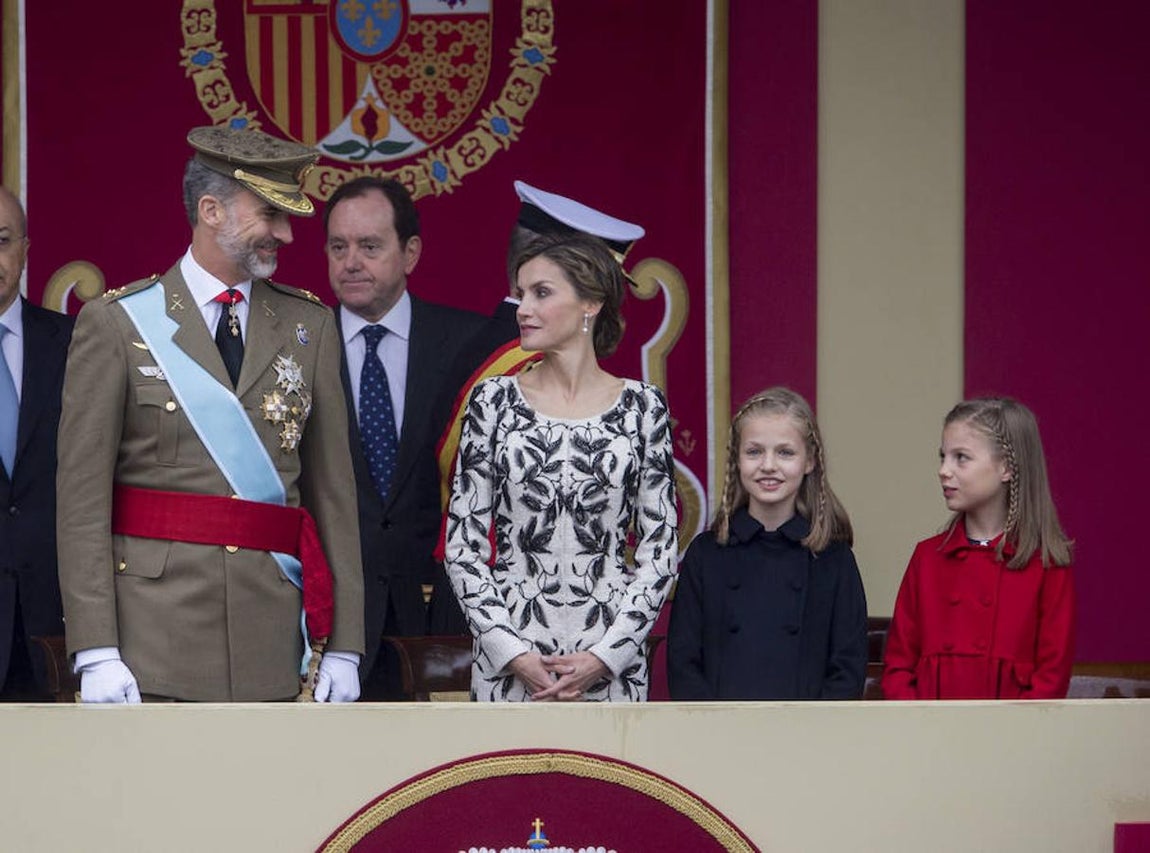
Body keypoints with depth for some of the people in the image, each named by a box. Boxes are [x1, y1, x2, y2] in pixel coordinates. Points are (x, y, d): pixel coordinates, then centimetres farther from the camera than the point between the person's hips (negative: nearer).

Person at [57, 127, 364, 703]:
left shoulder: (309, 326, 12)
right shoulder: (116, 324, 0)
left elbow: (332, 490, 11)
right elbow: (82, 497, -4)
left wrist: (344, 646, 5)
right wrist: (95, 652, -12)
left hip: (269, 647, 3)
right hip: (153, 629, -3)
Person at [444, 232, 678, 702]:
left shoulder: (641, 406, 4)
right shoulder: (494, 401, 4)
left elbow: (661, 548, 3)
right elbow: (462, 544, 2)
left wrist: (604, 655, -7)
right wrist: (513, 653, -7)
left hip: (613, 659, 0)